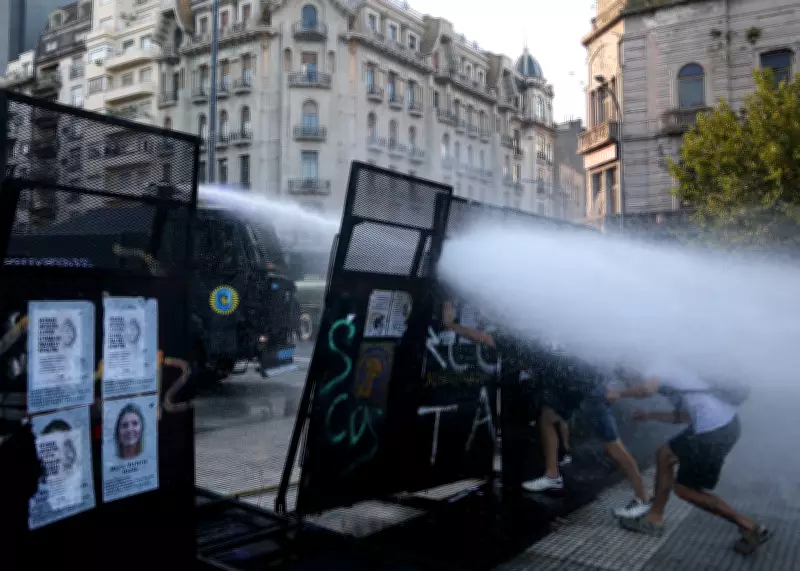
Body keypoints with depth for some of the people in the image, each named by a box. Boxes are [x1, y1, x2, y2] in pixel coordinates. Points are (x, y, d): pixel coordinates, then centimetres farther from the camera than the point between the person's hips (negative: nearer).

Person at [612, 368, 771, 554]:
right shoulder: (673, 375, 25)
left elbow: (645, 389, -27)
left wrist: (619, 394, -7)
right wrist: (650, 415, 44)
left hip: (713, 432, -10)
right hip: (727, 422, 10)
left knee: (684, 488, 8)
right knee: (665, 454, 22)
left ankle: (750, 527, 12)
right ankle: (654, 518, 29)